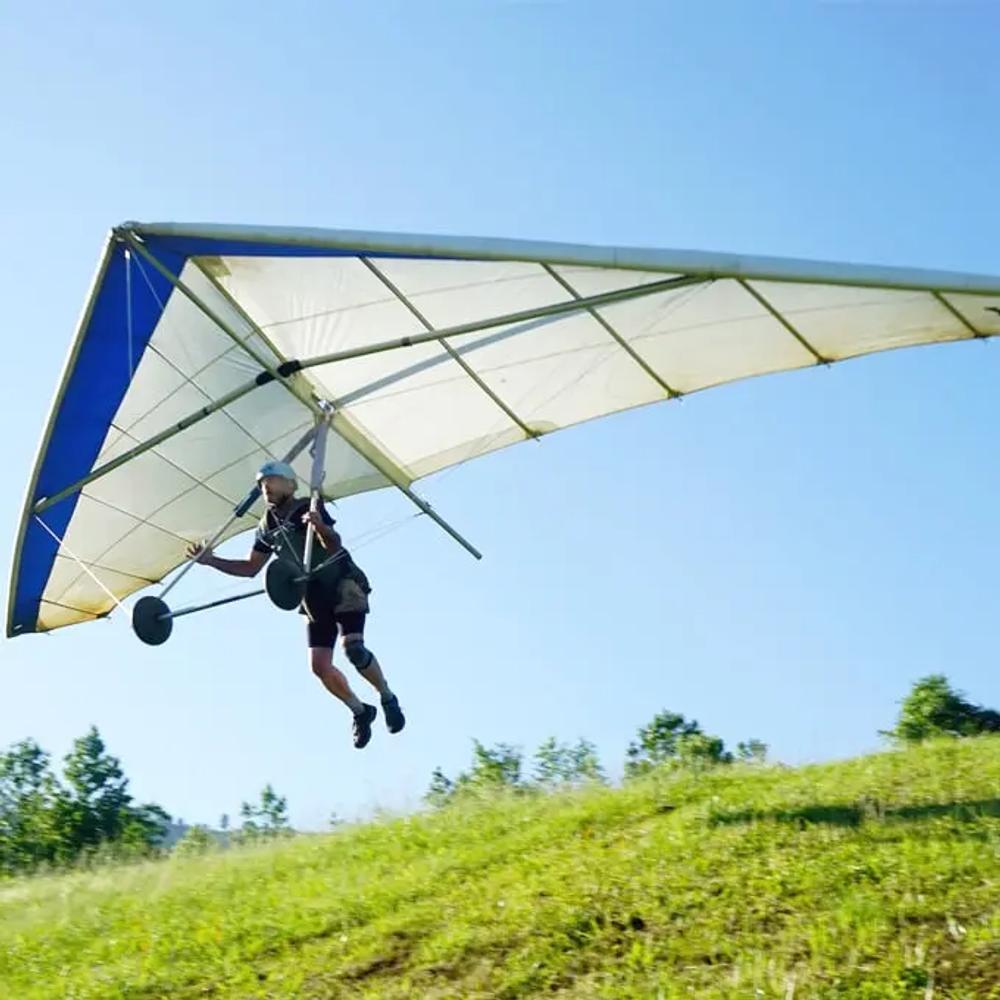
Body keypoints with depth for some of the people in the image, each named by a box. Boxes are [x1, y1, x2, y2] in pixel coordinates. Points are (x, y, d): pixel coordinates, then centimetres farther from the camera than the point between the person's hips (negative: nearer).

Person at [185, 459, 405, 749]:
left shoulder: (308, 509, -11)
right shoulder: (267, 528, 8)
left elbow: (333, 543, -28)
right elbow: (251, 567, 17)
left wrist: (320, 527, -50)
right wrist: (211, 561, 6)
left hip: (345, 586, -6)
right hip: (315, 598, 6)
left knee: (353, 648, -23)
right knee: (319, 665, -4)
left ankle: (388, 699, -1)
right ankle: (360, 711, 15)